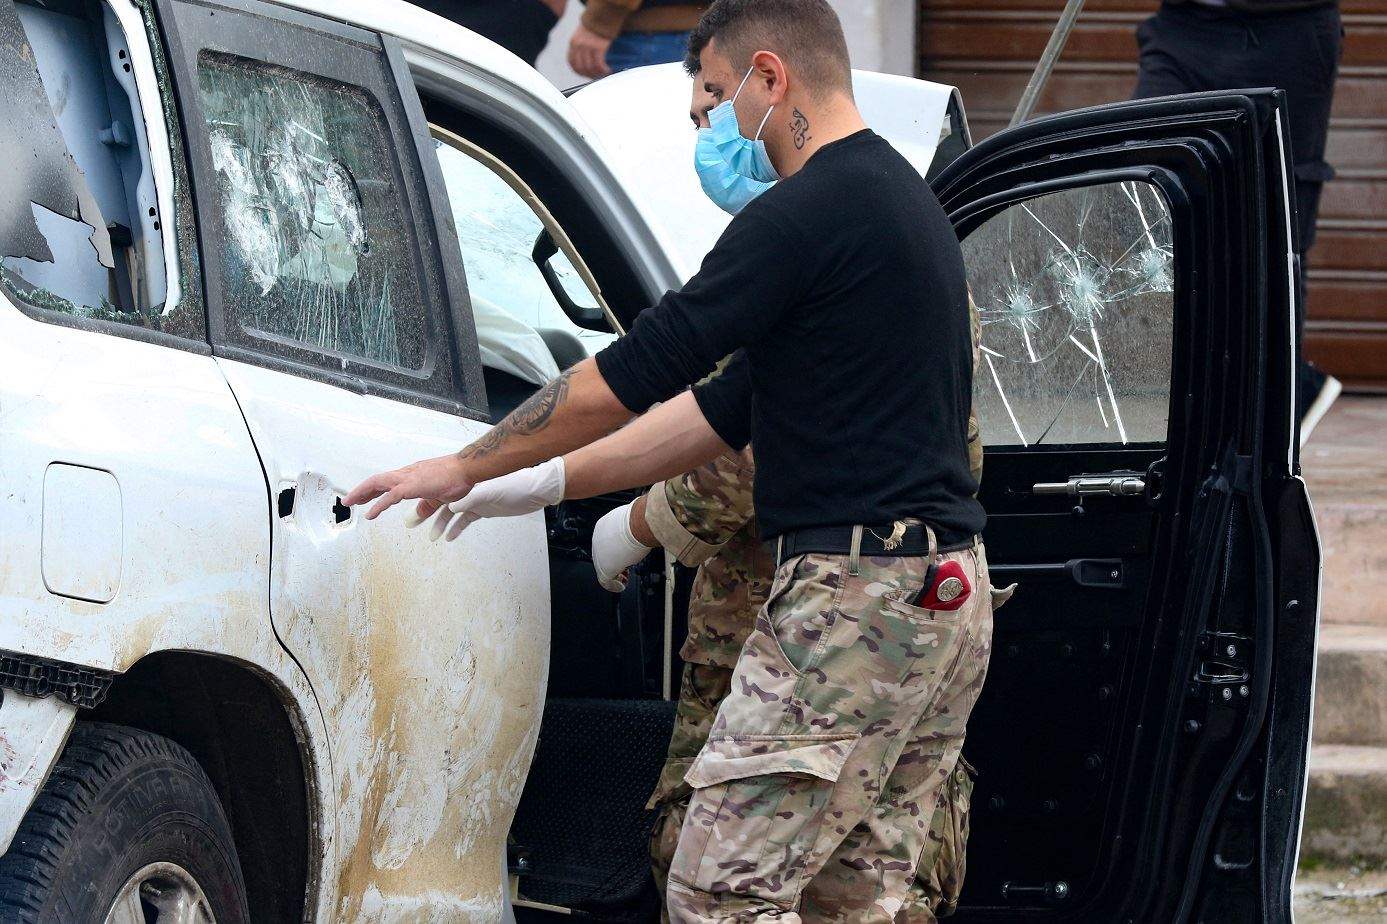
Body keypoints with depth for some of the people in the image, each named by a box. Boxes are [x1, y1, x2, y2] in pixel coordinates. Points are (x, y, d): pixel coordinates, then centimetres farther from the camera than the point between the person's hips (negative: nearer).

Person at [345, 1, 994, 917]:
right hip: (949, 594, 10)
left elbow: (631, 374, -10)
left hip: (856, 597, -10)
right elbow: (725, 410, 22)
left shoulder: (807, 213, -13)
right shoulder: (902, 199, 19)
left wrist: (466, 466, 3)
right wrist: (543, 485, 22)